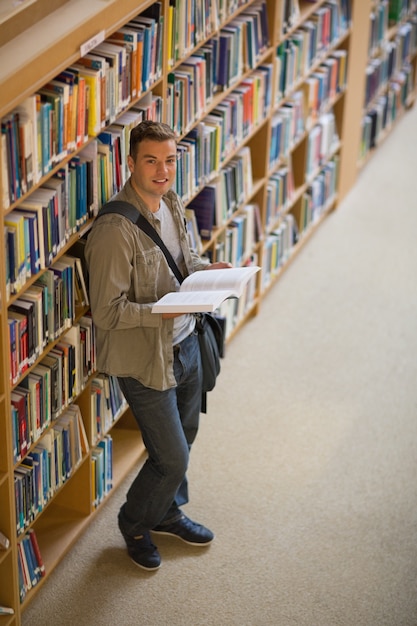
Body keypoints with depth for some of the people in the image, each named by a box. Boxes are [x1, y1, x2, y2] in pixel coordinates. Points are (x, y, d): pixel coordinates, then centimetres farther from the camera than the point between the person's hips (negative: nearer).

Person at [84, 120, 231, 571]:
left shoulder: (170, 203, 0)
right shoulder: (114, 231, -27)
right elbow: (107, 313, -26)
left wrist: (207, 268, -3)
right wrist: (164, 311, -37)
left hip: (184, 343, 8)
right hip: (145, 357, -8)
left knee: (184, 436, 24)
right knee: (172, 457, 2)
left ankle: (166, 513, 48)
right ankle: (134, 524, 30)